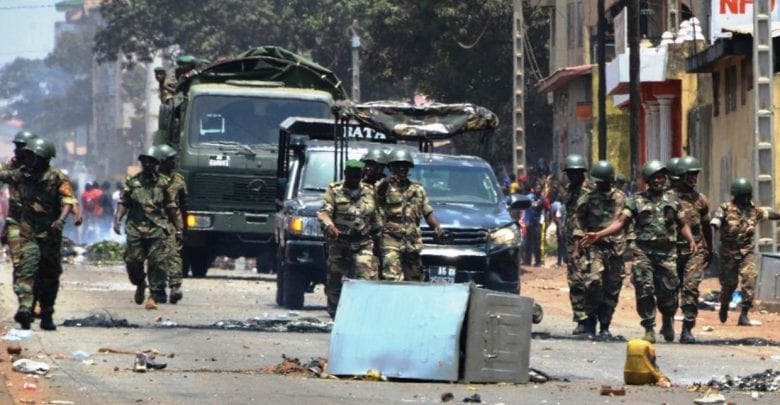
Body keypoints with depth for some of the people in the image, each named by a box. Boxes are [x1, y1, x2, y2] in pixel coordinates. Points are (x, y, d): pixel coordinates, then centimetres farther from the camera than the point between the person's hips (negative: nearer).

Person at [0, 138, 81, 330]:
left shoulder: (57, 178, -7)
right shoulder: (22, 174, 5)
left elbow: (68, 201, -17)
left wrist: (61, 219, -34)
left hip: (50, 234, -1)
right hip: (28, 233, 1)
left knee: (50, 276, 9)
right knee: (26, 266, -21)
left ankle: (47, 316, 22)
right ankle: (25, 306, -35)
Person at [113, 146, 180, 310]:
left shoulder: (164, 183, 6)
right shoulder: (132, 182, 8)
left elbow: (171, 207, 10)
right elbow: (123, 203, 6)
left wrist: (177, 228, 12)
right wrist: (117, 219, -9)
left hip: (157, 229, -1)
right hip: (135, 228, 1)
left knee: (157, 263, -8)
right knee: (133, 261, 1)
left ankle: (154, 295, -3)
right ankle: (140, 285, 29)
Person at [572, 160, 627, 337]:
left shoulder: (620, 198, 10)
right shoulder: (588, 198, 4)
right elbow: (578, 225, 5)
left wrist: (625, 246, 10)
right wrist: (577, 248, -2)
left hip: (615, 248, 2)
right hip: (593, 247, -2)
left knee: (612, 289, 3)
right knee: (594, 282, -19)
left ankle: (605, 326, 11)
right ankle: (590, 319, -4)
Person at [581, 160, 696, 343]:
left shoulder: (672, 200, 12)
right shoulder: (637, 201, 7)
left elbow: (683, 224, 13)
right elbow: (621, 222, 2)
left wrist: (691, 239, -7)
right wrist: (598, 235, -9)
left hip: (667, 252, 1)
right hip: (643, 251, -1)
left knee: (668, 291, 0)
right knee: (644, 290, -10)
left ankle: (668, 322, 26)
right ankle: (649, 329, -3)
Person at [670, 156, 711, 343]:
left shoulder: (700, 199, 8)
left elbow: (706, 226, 19)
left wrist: (709, 251, 24)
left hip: (695, 250, 1)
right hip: (673, 249, -1)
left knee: (691, 287, -12)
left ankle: (687, 329, -13)